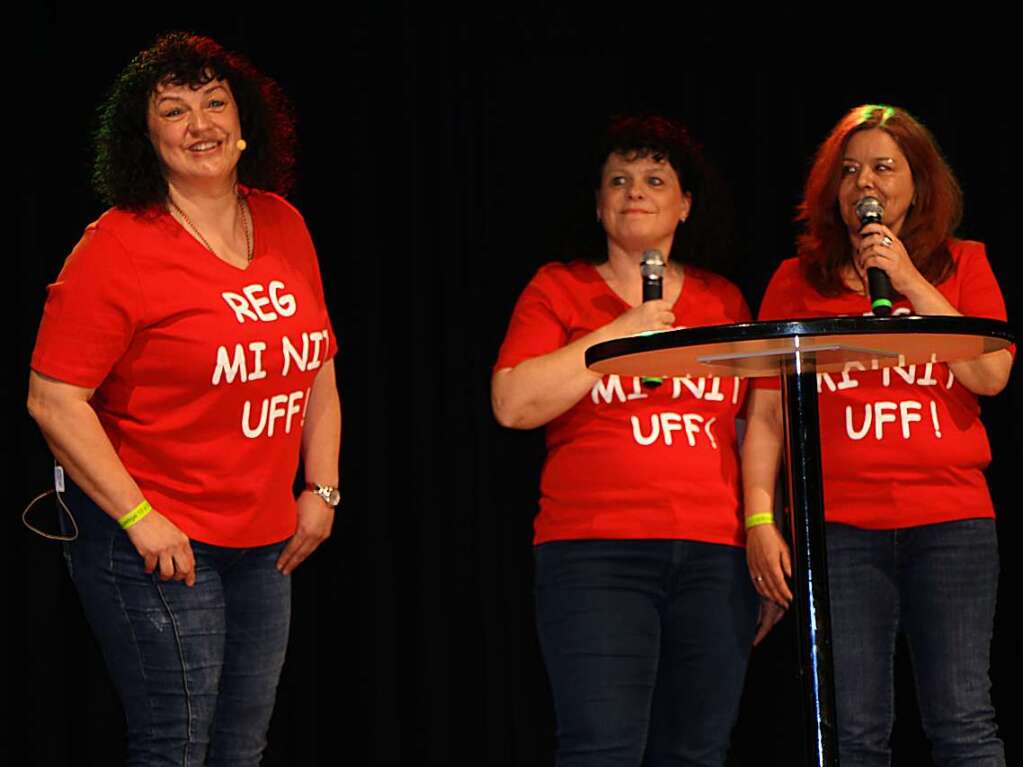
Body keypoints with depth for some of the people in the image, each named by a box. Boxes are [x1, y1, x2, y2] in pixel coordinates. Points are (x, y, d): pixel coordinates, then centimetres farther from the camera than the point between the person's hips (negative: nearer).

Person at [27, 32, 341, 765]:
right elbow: (54, 400, -16)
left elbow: (317, 370, 19)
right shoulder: (117, 246, -12)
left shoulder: (283, 227, 7)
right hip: (153, 541, -6)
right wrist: (138, 518, -18)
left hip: (265, 542, 7)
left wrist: (322, 488, 12)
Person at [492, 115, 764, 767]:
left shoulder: (724, 302, 17)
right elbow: (513, 405, -4)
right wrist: (621, 331, -7)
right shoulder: (559, 290, 9)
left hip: (716, 555, 3)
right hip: (596, 554, -3)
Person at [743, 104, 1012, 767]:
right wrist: (760, 520, -3)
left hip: (950, 519, 0)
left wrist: (907, 278, -5)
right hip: (839, 524, 0)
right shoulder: (798, 281, 11)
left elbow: (990, 375, -4)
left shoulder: (963, 266, 12)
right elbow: (766, 412, 8)